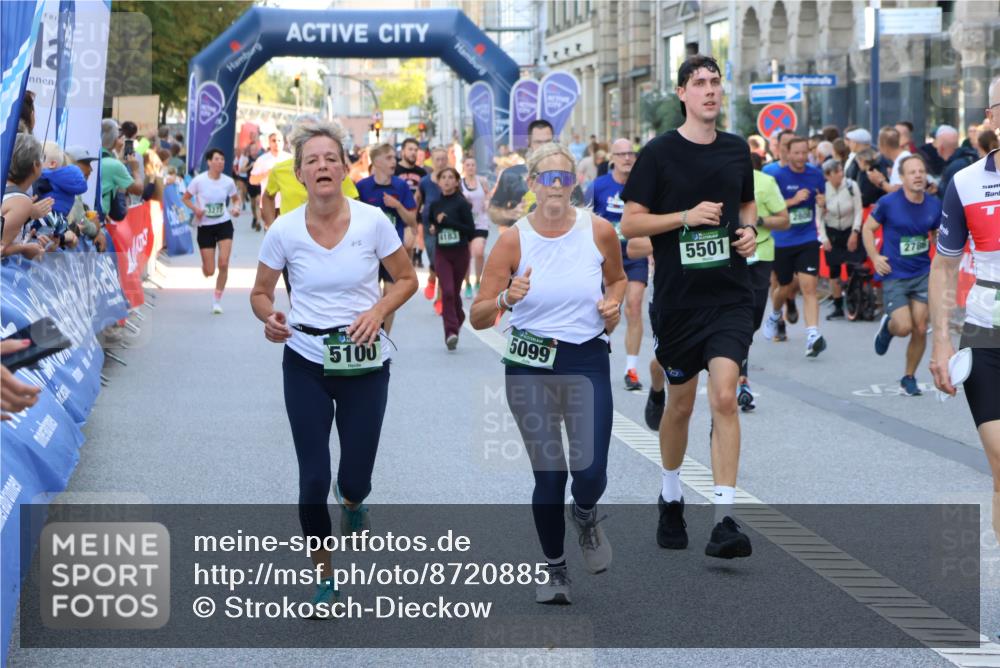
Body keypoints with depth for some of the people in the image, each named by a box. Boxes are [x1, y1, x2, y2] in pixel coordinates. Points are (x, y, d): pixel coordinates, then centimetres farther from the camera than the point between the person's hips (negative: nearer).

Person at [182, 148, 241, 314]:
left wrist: (236, 208, -8)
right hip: (205, 227, -1)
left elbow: (236, 198, 14)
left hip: (224, 225, 1)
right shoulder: (199, 181, -10)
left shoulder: (228, 181, -4)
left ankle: (217, 299, 3)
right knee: (209, 272, 0)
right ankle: (205, 265, 42)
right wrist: (195, 208, -16)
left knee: (223, 263, -15)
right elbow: (185, 198, 2)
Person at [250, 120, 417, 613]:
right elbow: (260, 292, 4)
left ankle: (352, 501, 46)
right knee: (313, 480, -2)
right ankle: (324, 577, 20)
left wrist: (379, 310, -16)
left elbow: (406, 279, 3)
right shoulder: (284, 231, -8)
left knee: (354, 481, 4)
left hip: (366, 365, 0)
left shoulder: (373, 222, -10)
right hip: (306, 364, 0)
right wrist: (270, 319, -18)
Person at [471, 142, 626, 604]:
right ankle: (555, 569, 24)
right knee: (548, 475, 1)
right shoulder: (513, 241, -7)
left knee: (590, 475, -10)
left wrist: (613, 303, -3)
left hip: (588, 362, 1)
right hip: (530, 366, 0)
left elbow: (618, 279, 18)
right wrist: (507, 299, -27)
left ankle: (584, 516, 28)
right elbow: (478, 317, -7)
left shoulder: (600, 232, -3)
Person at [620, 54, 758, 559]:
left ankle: (724, 521, -15)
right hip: (677, 298, -1)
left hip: (730, 295, 1)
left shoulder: (737, 150, 7)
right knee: (680, 404, 11)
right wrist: (687, 217, -16)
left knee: (724, 398, -14)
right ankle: (671, 498, 36)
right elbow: (630, 223, -5)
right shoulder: (659, 153, -4)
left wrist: (749, 229, 2)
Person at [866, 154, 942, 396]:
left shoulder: (934, 205, -2)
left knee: (920, 329, 0)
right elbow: (868, 228, 2)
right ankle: (887, 327, 25)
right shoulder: (888, 203, -12)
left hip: (923, 274, 3)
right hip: (894, 275, -3)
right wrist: (875, 257, -9)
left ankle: (909, 378, 20)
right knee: (904, 327, -14)